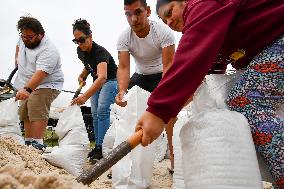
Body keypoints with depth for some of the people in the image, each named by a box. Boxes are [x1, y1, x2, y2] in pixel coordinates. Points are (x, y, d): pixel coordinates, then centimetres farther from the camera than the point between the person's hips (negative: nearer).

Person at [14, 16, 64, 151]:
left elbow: (40, 73, -40)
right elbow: (19, 45, 29)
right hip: (27, 85, 9)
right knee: (25, 113, 10)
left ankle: (37, 143, -26)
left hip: (46, 85, -9)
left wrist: (27, 89, -50)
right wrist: (17, 58, 30)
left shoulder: (48, 51, -28)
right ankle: (28, 141, 19)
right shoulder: (24, 40, 1)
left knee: (37, 111, -26)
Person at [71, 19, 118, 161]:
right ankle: (98, 146, 13)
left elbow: (102, 77, -49)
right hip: (96, 82, 8)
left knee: (102, 110, -22)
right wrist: (82, 75, -3)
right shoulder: (80, 51, -7)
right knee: (95, 113, 5)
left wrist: (85, 96, -59)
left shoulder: (100, 52, -32)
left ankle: (101, 147, -17)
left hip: (110, 81, -8)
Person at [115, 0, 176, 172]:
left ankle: (174, 159, -13)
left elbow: (168, 65, -33)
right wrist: (122, 91, -46)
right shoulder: (124, 37, -19)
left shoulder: (164, 32, -28)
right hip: (140, 76, 4)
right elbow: (124, 67, -26)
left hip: (162, 75, -3)